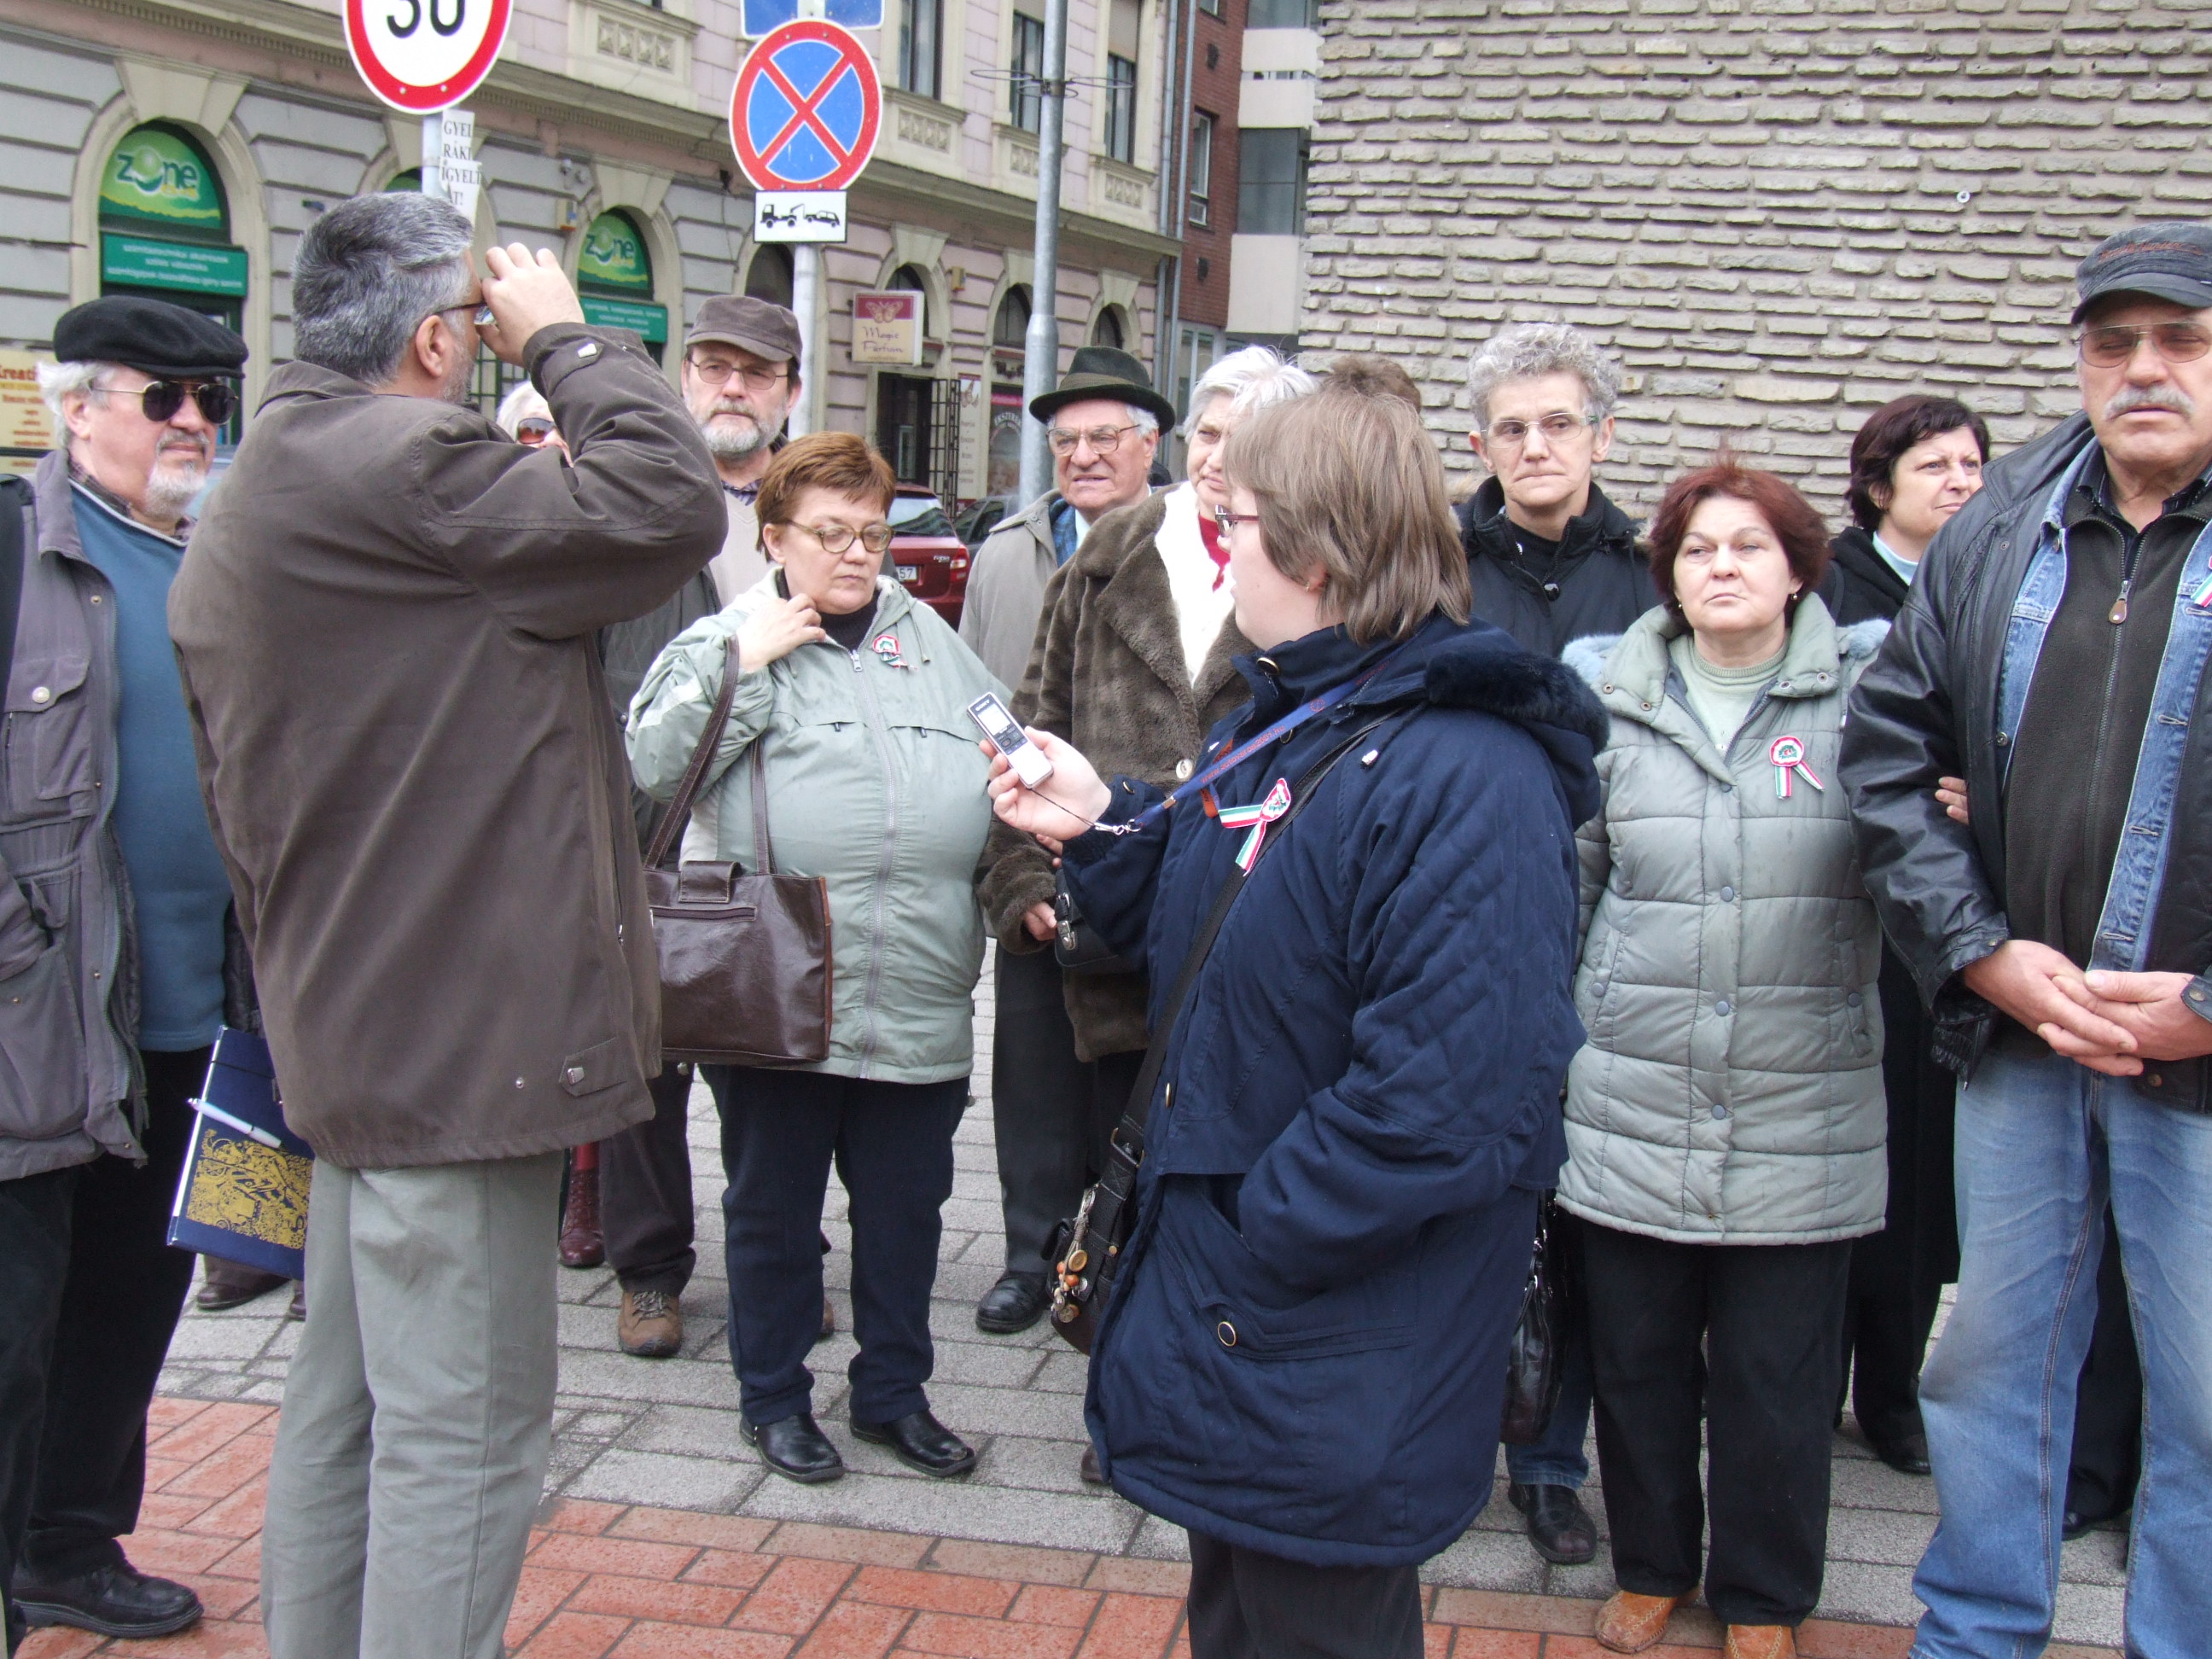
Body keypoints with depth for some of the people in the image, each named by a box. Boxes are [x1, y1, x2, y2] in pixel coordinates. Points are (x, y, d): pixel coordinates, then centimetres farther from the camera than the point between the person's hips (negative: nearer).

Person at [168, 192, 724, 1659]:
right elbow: (669, 507, -21)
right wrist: (566, 339, -7)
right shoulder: (397, 466, -17)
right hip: (461, 1034, -11)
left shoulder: (247, 505, 16)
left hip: (349, 1027, 11)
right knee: (463, 1428, -4)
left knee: (349, 1400, 19)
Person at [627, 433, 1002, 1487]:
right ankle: (774, 1397, 28)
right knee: (773, 1205, 11)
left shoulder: (937, 647, 14)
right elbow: (651, 768, -11)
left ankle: (894, 1391, 30)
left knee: (907, 1205, 13)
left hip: (919, 997, 4)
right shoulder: (722, 643, 2)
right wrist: (746, 666, -13)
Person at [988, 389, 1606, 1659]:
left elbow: (1442, 1103, -30)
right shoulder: (1277, 722, 8)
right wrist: (1103, 827, 2)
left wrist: (1255, 1261, -23)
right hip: (1223, 1283, 9)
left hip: (1340, 1356, -9)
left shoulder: (1468, 779, -25)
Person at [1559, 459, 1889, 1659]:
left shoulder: (1864, 693, 1)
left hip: (1799, 1114, -1)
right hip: (1634, 1106, 1)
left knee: (1778, 1377, 9)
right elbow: (1566, 875, 14)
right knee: (1637, 1358, 12)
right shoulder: (1611, 701, 6)